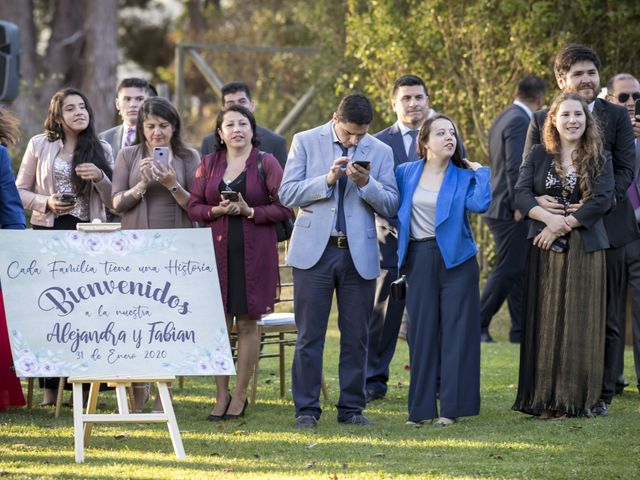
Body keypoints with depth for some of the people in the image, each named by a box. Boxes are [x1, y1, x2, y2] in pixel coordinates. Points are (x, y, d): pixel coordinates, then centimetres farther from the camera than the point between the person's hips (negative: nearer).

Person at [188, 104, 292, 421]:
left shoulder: (266, 163, 2)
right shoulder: (209, 164, 10)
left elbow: (284, 207, -2)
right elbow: (194, 207, 9)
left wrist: (250, 211, -14)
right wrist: (218, 210, -10)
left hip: (254, 252, -2)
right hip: (217, 250, 2)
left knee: (247, 323, 1)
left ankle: (239, 396, 8)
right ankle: (221, 396, 7)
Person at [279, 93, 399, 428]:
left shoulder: (380, 152, 7)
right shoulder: (305, 142, 3)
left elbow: (391, 206, 4)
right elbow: (287, 193, -3)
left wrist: (366, 184, -14)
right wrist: (327, 179, -16)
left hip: (359, 254, 2)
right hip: (315, 250, -2)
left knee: (356, 337, 5)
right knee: (310, 335, -1)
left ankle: (351, 407, 13)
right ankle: (306, 409, 4)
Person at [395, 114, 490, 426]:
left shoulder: (463, 176, 1)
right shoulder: (406, 173, 7)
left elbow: (479, 203, -17)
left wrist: (480, 171, -9)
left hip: (455, 259, -2)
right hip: (419, 259, 2)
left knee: (456, 330, -3)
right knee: (421, 332, 3)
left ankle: (453, 406, 0)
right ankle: (421, 407, 9)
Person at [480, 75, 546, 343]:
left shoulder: (504, 119, 17)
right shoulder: (519, 121, -14)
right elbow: (514, 167, -21)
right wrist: (519, 206, -20)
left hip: (501, 208, 10)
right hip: (510, 210, -10)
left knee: (519, 270, 11)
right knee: (507, 270, -6)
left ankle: (522, 329, 13)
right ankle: (478, 325, -4)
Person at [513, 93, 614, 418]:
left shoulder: (599, 160, 4)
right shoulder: (538, 156, 7)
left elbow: (602, 200, -8)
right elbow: (521, 194, -3)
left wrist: (563, 225, -15)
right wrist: (549, 217, -21)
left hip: (585, 249, -1)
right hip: (545, 250, 1)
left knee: (581, 322, -1)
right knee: (545, 320, 0)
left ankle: (579, 399, 5)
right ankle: (546, 399, 3)